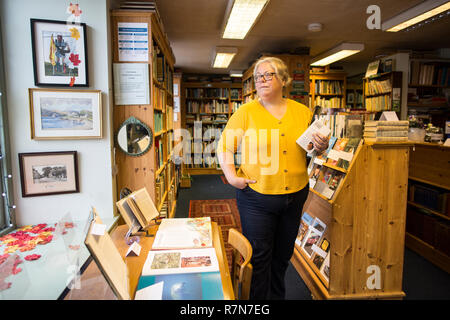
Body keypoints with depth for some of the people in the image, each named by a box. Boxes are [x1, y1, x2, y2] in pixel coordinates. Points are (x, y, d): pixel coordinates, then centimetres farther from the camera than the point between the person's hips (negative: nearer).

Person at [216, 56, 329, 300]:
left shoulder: (302, 112, 5)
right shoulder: (246, 112, -5)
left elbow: (312, 148, 14)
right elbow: (224, 146, -4)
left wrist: (320, 148, -8)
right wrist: (231, 177, -15)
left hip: (295, 196, 4)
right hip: (256, 198, -3)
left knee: (283, 255, 20)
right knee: (258, 257, 7)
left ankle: (277, 295, 44)